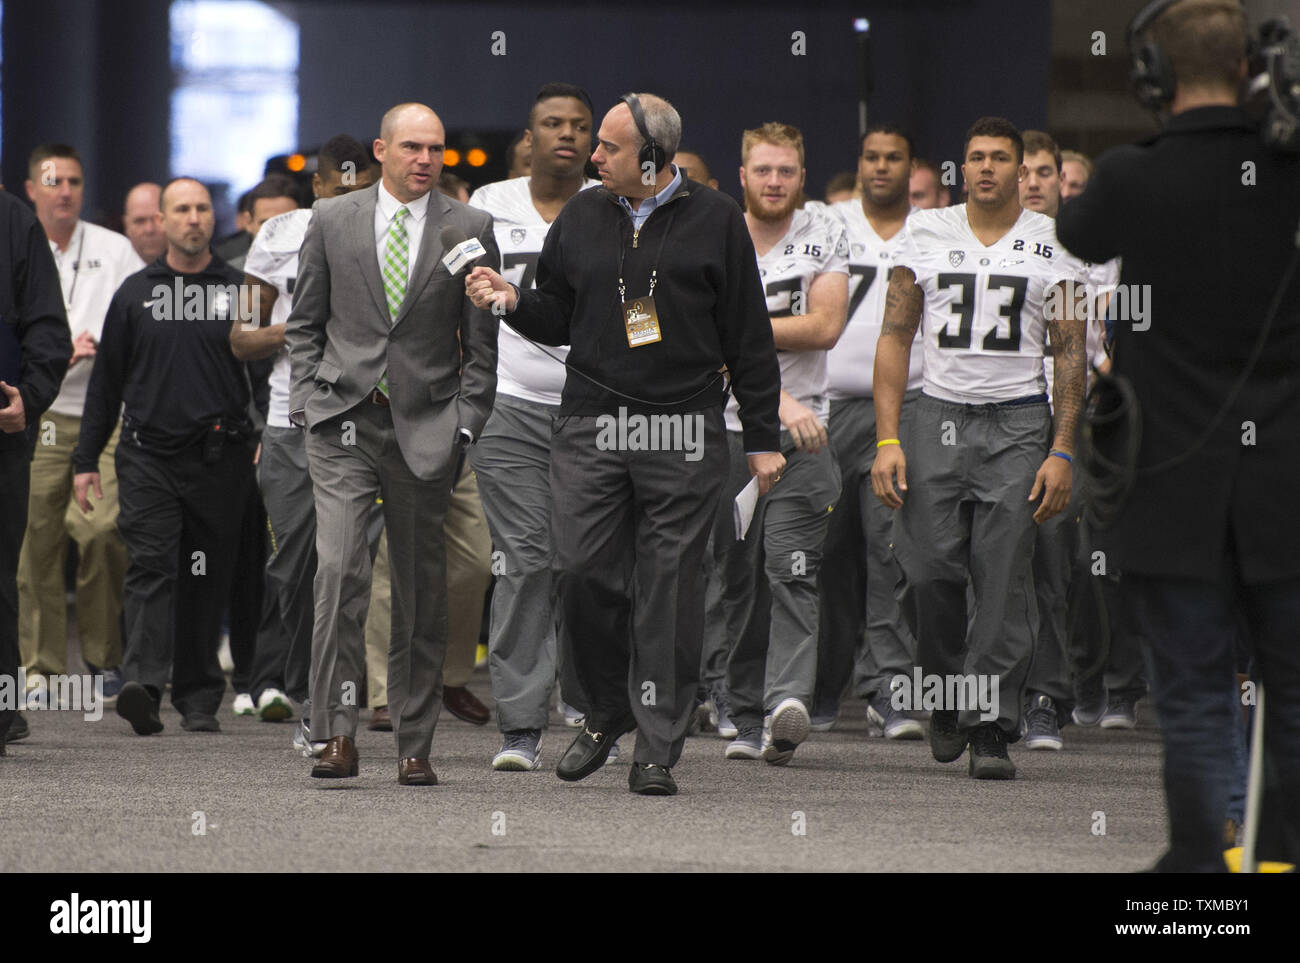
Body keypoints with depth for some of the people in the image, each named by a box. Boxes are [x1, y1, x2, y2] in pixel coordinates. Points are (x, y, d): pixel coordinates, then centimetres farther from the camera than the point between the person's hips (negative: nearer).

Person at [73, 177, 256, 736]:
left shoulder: (240, 291, 7)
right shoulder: (136, 293, 10)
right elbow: (105, 381, 13)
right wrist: (86, 459, 9)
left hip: (219, 459, 0)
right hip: (147, 455, 0)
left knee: (206, 581, 4)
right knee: (151, 566, -14)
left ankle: (199, 699, 11)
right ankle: (143, 684, -24)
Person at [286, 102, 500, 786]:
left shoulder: (469, 230, 4)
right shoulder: (332, 220, 6)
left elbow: (481, 343, 6)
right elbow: (304, 324, 12)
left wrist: (465, 423, -3)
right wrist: (306, 402, 1)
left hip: (425, 428, 0)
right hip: (343, 425, 0)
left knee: (421, 589, 4)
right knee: (339, 568, -15)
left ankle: (415, 746, 12)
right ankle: (337, 733, -14)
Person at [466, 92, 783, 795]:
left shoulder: (714, 221, 3)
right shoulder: (581, 218, 11)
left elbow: (748, 336, 5)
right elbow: (558, 319, 18)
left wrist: (762, 439, 3)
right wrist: (514, 302, -4)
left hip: (683, 432, -3)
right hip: (592, 422, 3)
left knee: (669, 589, -2)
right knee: (582, 572, -6)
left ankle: (658, 750, 3)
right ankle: (608, 711, 17)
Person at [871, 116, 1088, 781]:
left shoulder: (1052, 245, 4)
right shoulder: (926, 234, 7)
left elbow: (1070, 355, 5)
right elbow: (894, 339, 7)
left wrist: (1061, 452, -4)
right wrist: (887, 441, -2)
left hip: (1018, 424, -1)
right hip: (937, 416, 1)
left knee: (1003, 580, -6)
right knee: (931, 570, -6)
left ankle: (991, 728, -1)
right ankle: (948, 694, 19)